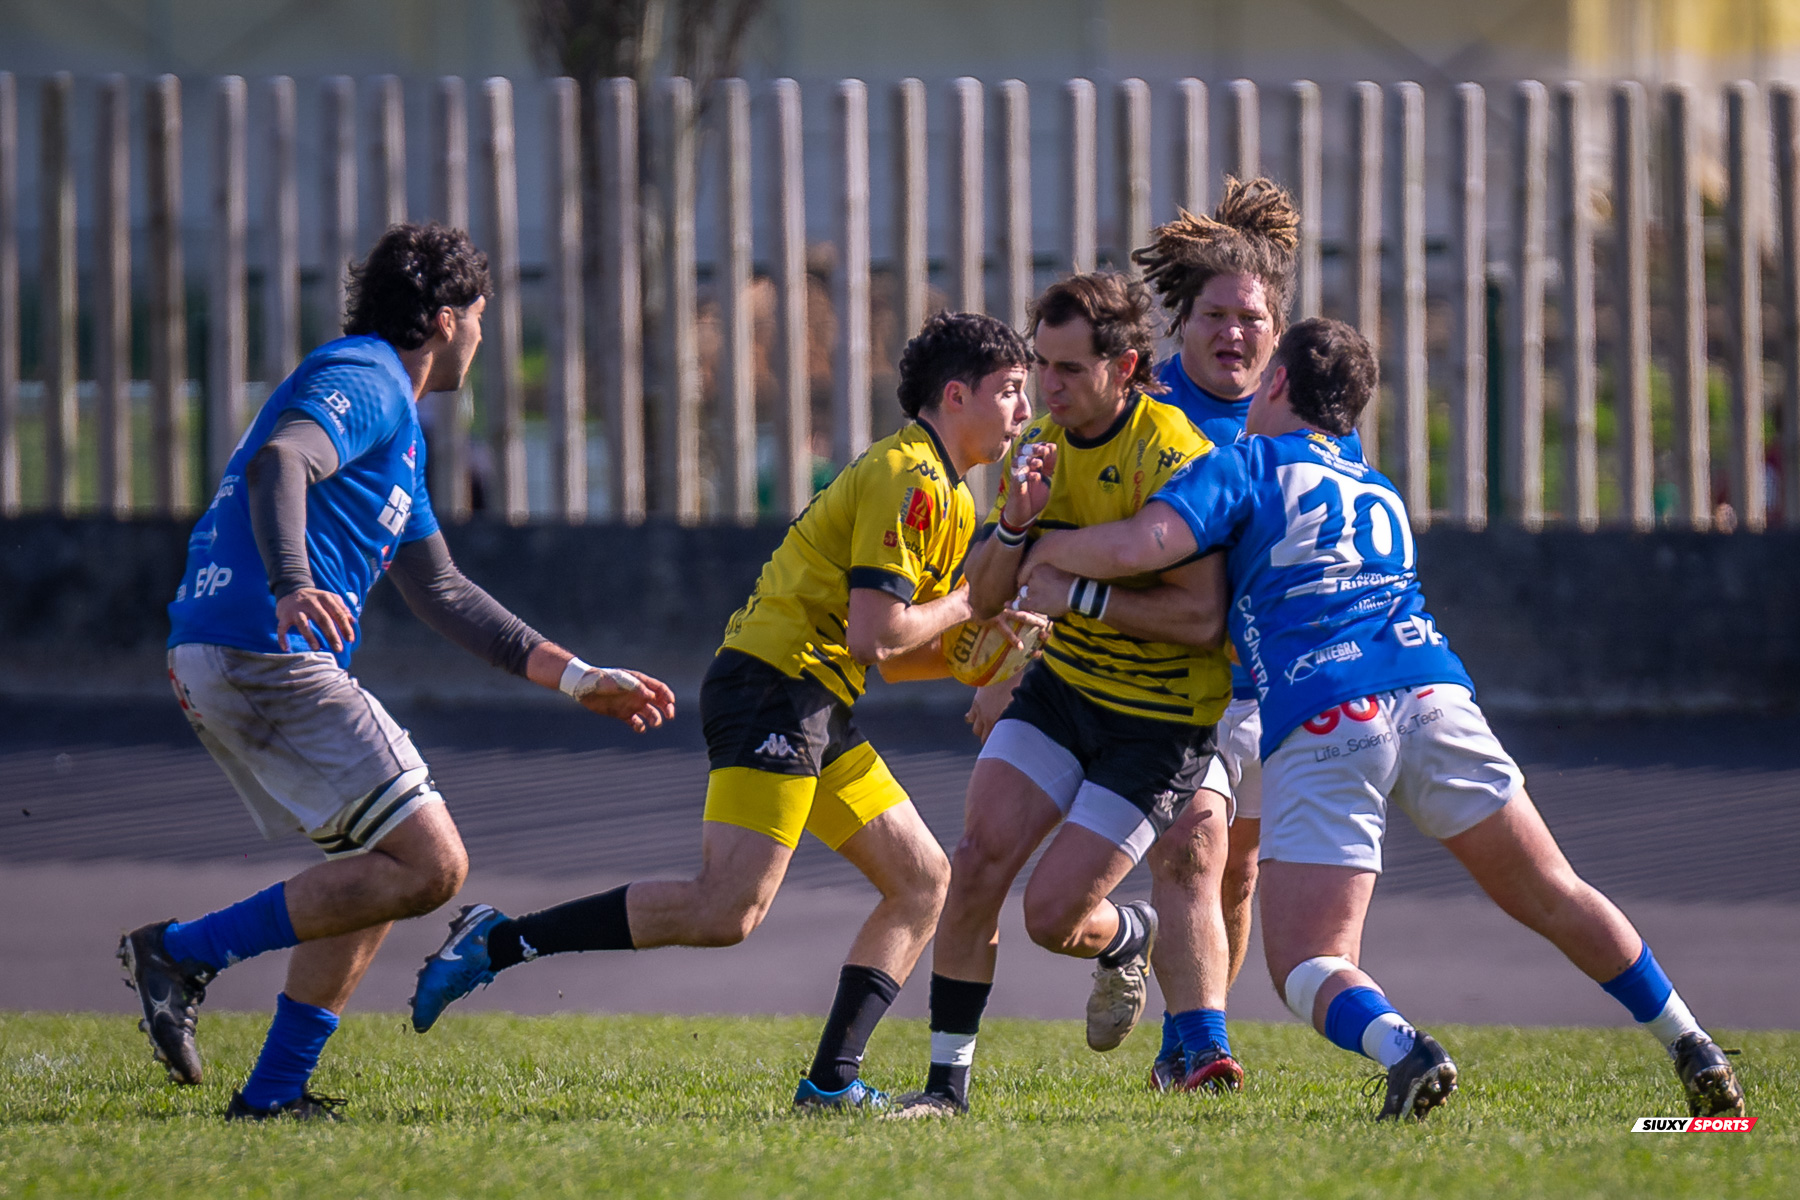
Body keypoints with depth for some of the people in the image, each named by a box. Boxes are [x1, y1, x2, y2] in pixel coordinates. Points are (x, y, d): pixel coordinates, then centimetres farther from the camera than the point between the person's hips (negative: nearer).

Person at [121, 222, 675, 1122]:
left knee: (384, 864, 19)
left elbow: (440, 593, 32)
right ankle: (184, 953, -13)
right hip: (267, 658, -11)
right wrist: (291, 584, -45)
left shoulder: (391, 417, 27)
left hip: (217, 665, 11)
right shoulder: (362, 383, -5)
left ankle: (274, 1092, 16)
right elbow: (278, 464, -27)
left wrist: (578, 679, 31)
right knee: (429, 865, -12)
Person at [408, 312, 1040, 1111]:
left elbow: (887, 655, 25)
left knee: (923, 880, 8)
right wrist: (963, 605, -3)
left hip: (816, 711, 11)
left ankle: (832, 1081, 4)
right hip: (773, 688, -11)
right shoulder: (907, 478, -11)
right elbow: (874, 635, -19)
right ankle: (496, 943, -16)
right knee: (728, 909, -20)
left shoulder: (947, 496, 22)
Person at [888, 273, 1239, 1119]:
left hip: (1160, 721, -7)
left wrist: (1078, 595, -24)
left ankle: (1129, 942, 26)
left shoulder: (1169, 456, -22)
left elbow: (1203, 615, -26)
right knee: (979, 859, -9)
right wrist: (1016, 525, -17)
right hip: (1060, 688, 7)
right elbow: (983, 597, 3)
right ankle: (948, 1081, 3)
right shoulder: (1045, 442, 2)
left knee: (1053, 914, -11)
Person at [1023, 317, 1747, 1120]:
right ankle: (1691, 1049, 15)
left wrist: (1038, 548, 13)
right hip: (1430, 688, 5)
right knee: (1554, 900, 18)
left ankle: (1405, 1052, -30)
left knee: (1306, 965, -2)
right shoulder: (1382, 494, 31)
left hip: (1318, 727, -5)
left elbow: (1138, 547, -4)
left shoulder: (1249, 465, 12)